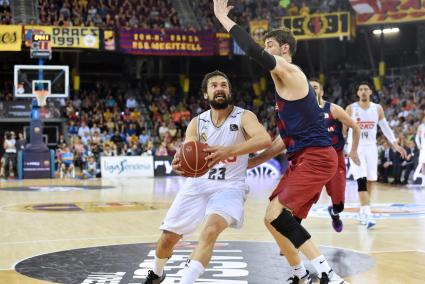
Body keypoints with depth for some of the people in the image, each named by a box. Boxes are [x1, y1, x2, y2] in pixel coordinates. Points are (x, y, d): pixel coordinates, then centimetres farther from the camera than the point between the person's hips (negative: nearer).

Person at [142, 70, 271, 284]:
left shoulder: (243, 117, -11)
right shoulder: (197, 123, 1)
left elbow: (265, 139, -31)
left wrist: (227, 151, -46)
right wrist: (180, 164, -38)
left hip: (230, 186, -4)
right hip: (198, 183, 4)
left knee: (211, 228, -32)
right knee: (168, 236, 5)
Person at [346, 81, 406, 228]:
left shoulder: (377, 108, 4)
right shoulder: (351, 109, -4)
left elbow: (385, 128, 10)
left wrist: (395, 144, 4)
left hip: (371, 147, 4)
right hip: (356, 147, -3)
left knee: (369, 181, 6)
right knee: (361, 180, -15)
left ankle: (363, 211, 21)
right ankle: (367, 214, -23)